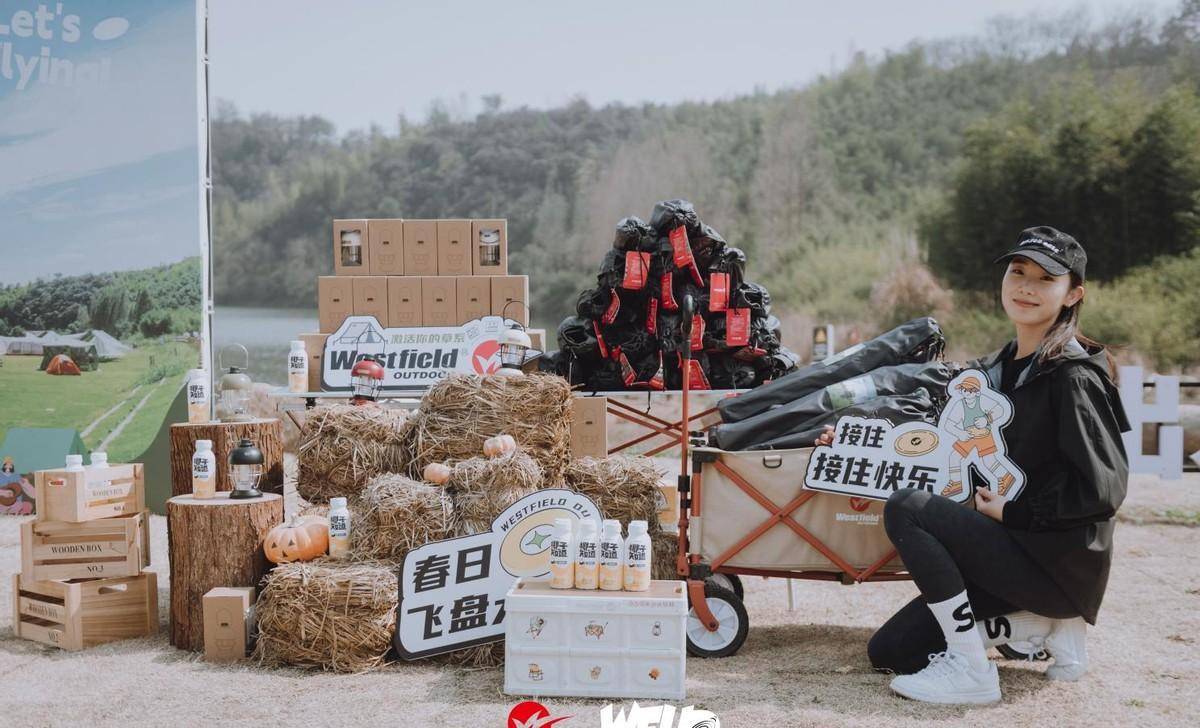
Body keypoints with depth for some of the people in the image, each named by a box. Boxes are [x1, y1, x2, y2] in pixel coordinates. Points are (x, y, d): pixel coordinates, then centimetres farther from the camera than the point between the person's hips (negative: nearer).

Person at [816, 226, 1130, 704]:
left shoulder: (1074, 377, -14)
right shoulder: (999, 368, 11)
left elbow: (1103, 487, -21)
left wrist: (1014, 510, -15)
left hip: (1063, 563, -9)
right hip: (1016, 547, 9)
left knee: (906, 509, -24)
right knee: (888, 651, 7)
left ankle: (972, 673, -16)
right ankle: (1050, 628, 10)